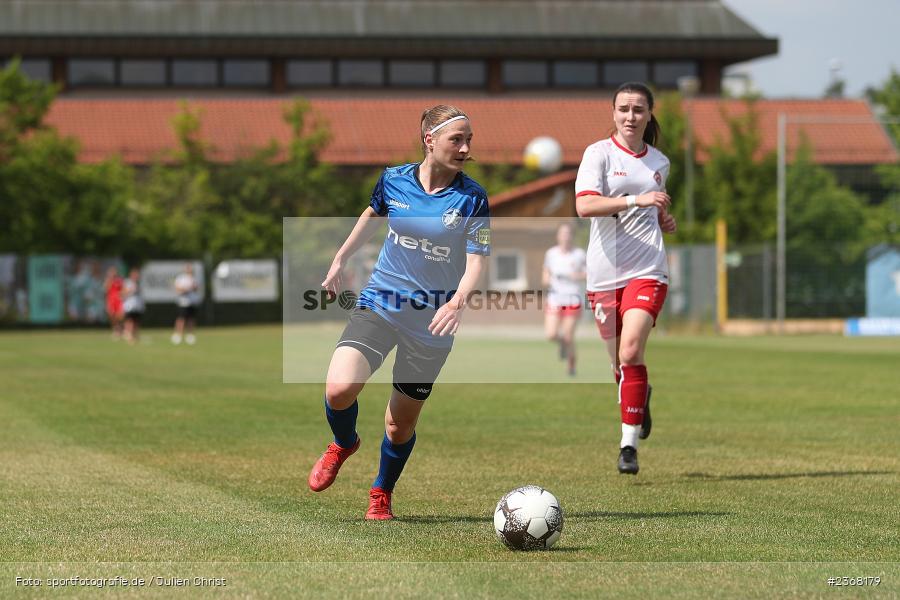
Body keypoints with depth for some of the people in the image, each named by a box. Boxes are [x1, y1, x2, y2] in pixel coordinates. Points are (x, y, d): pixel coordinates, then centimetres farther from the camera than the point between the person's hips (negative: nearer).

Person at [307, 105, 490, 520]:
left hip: (432, 322, -1)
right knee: (339, 389, -22)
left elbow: (476, 261, -14)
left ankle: (381, 495, 35)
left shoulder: (473, 198, -9)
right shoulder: (394, 181, -3)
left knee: (400, 425, 6)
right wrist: (339, 261, 22)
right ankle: (343, 444, 13)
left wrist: (458, 302, -32)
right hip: (380, 305, 1)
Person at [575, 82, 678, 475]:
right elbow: (585, 205, -18)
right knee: (618, 361, 8)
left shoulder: (659, 162, 13)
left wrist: (666, 220, 9)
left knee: (631, 354, -18)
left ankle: (629, 444, -13)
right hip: (604, 272, -1)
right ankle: (640, 400, 42)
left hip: (647, 270, 1)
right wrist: (637, 199, -26)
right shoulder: (599, 153, -2)